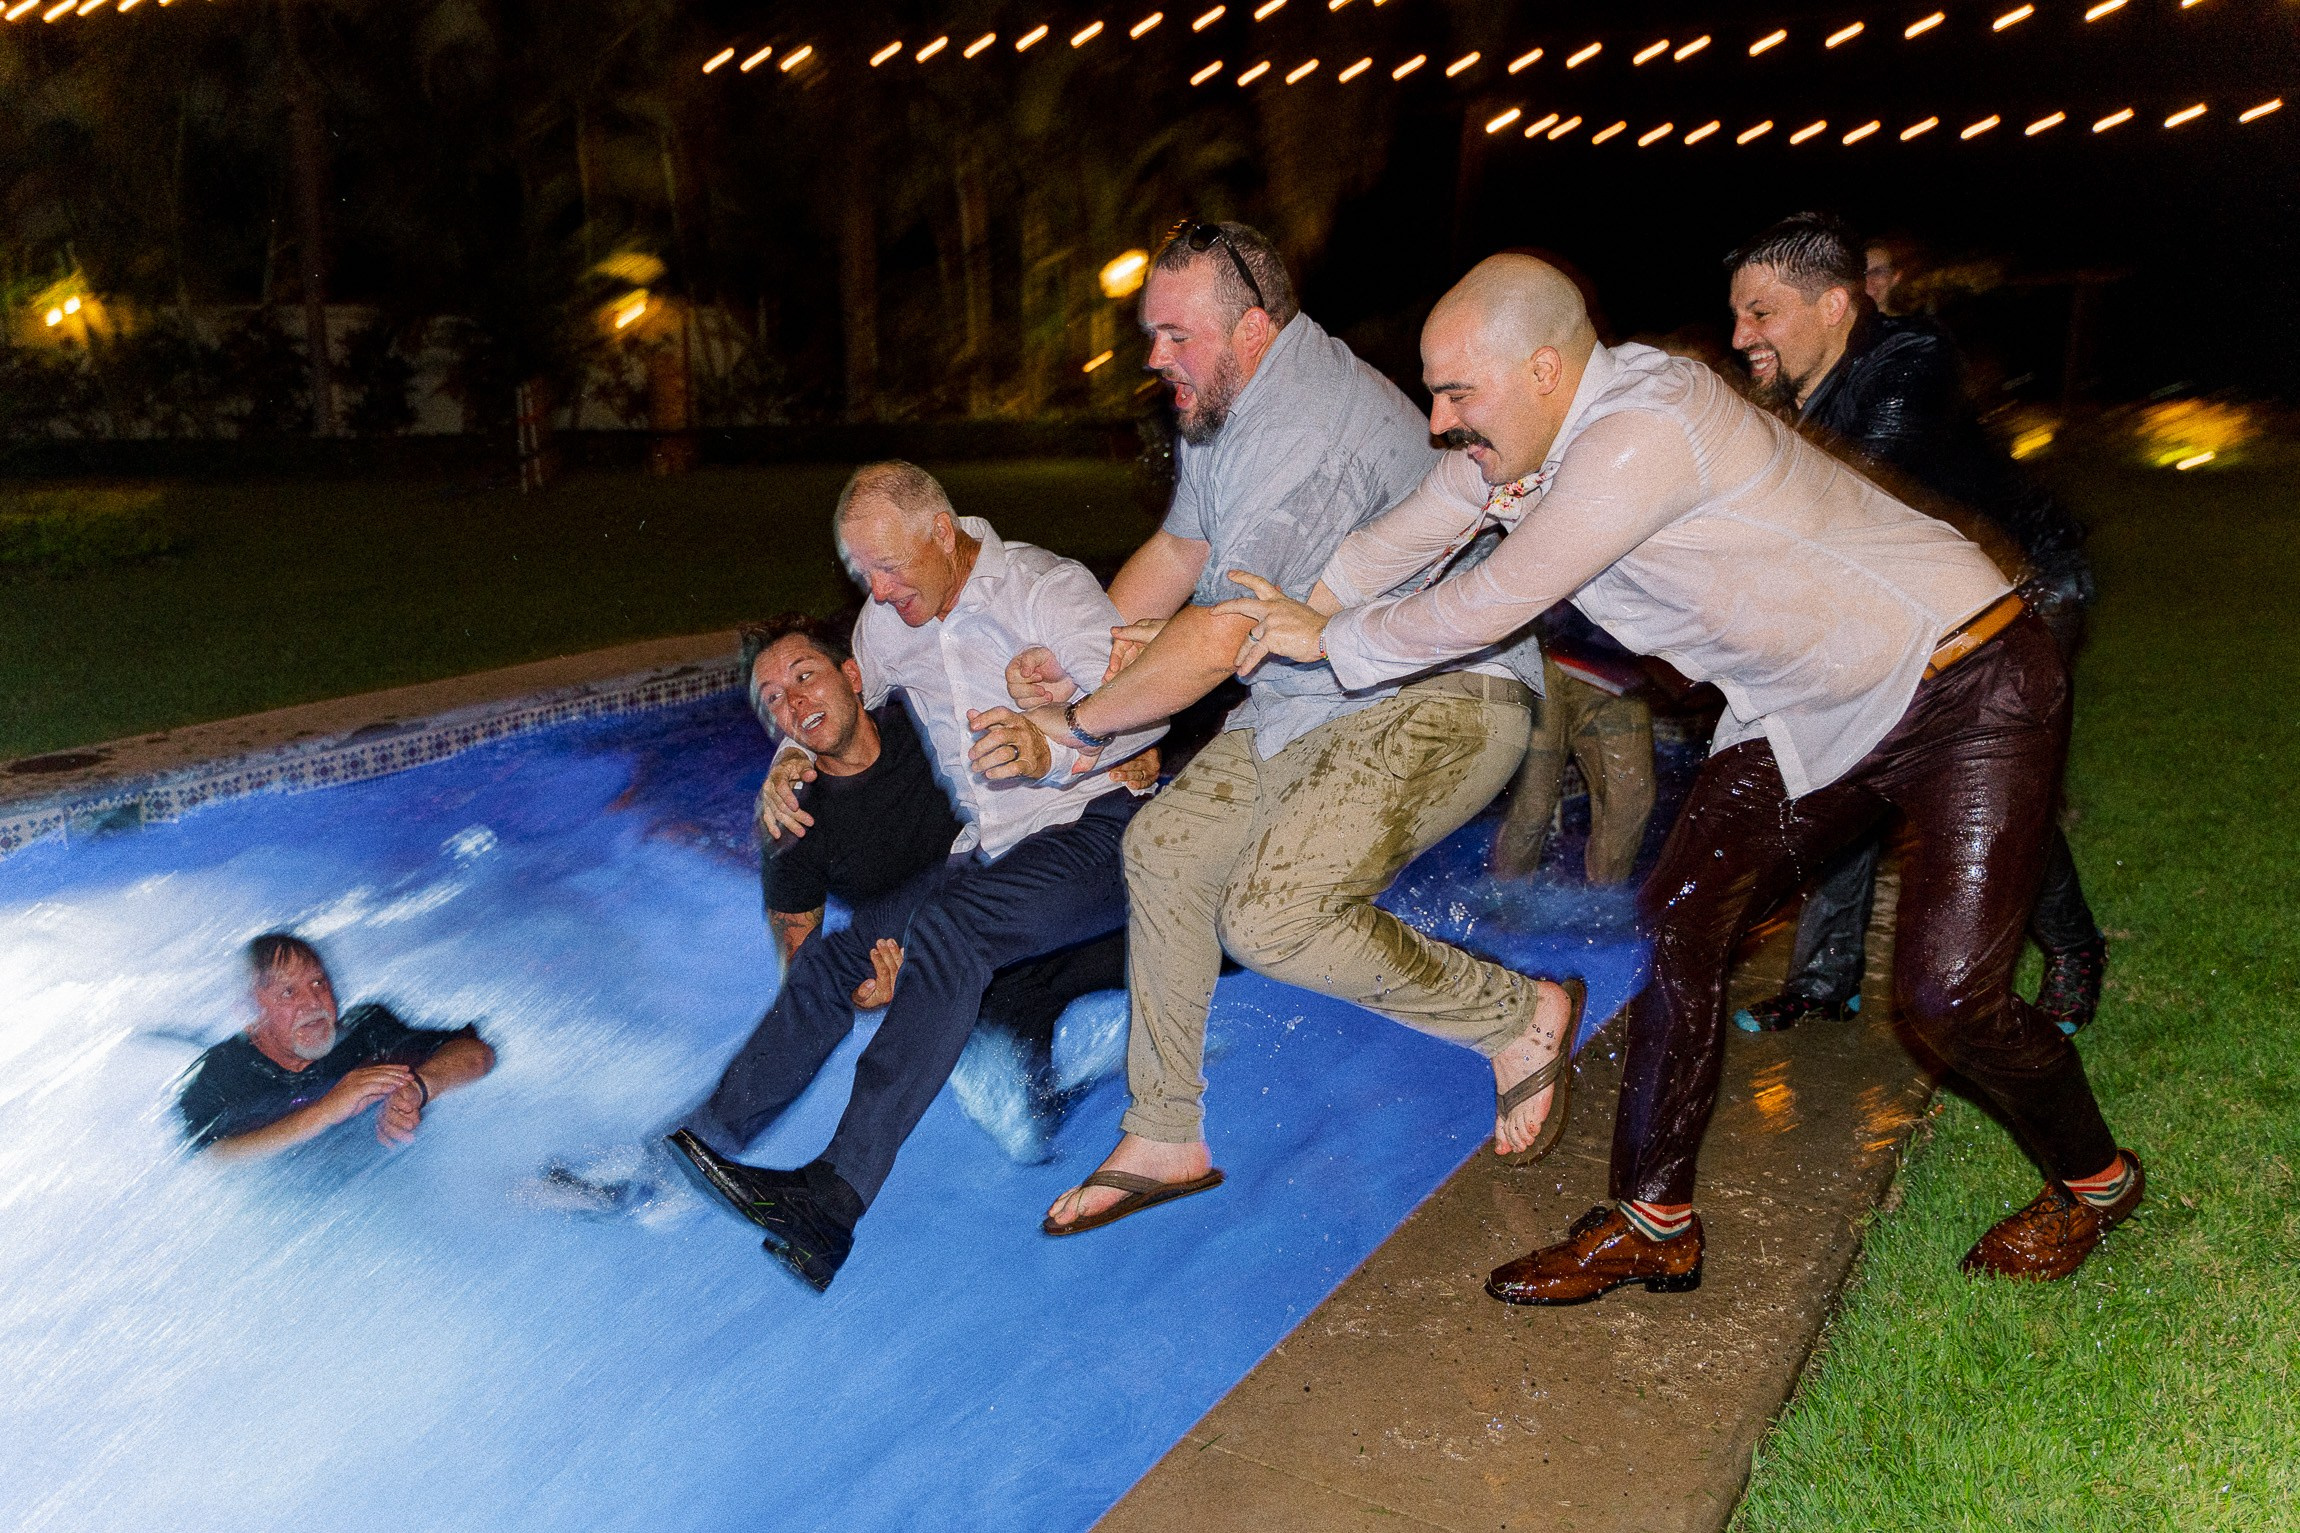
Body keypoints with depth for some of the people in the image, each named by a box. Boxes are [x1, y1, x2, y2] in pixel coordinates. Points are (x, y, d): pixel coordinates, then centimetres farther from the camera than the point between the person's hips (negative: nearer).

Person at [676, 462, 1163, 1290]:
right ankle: (698, 1146, -5)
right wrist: (791, 758, -1)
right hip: (989, 854, 7)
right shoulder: (892, 618, 9)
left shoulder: (1046, 588, -10)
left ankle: (837, 1193, -38)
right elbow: (828, 696, 23)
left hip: (1094, 832, -7)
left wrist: (1050, 752, -41)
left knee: (948, 928, -33)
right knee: (832, 956, -8)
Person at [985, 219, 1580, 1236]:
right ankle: (1164, 1140, 14)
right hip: (1313, 702, 10)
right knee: (1165, 847, 3)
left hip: (1439, 701, -10)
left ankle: (1520, 1017, 1)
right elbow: (1177, 552, 17)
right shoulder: (1221, 405, 7)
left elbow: (1217, 642, -30)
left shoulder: (1312, 428, -26)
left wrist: (1075, 722, -17)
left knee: (1270, 915, -23)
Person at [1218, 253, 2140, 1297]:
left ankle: (2094, 1179, 20)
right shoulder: (1515, 440, -3)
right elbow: (1398, 537, 13)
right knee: (1682, 920, -1)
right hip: (1804, 715, 8)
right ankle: (1654, 1224, 11)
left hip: (1965, 691, -8)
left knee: (1947, 991, -13)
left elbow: (1485, 607, -25)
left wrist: (1329, 641, -12)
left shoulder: (1642, 434, -31)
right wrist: (1290, 615, 11)